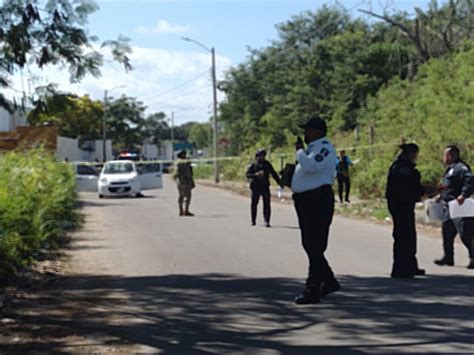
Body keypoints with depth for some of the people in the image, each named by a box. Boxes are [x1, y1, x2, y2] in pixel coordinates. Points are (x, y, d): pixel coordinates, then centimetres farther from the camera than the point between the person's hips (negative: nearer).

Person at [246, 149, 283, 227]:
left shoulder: (267, 164, 13)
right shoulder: (252, 165, 4)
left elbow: (273, 174, 20)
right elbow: (248, 174, -8)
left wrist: (279, 182, 18)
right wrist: (256, 174, -25)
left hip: (265, 187, 2)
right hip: (255, 187, -2)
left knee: (267, 204, -8)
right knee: (254, 203, 3)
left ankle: (267, 221, -10)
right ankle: (253, 221, 15)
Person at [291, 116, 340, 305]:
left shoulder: (324, 148, -13)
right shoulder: (312, 148, 18)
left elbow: (310, 166, -28)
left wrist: (299, 150, -14)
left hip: (318, 199, -11)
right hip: (305, 200, 11)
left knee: (315, 247, -8)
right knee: (310, 245, 16)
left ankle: (312, 291, -5)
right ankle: (328, 282, 29)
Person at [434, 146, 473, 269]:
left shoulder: (460, 168, -14)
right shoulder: (451, 169, 20)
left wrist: (463, 195, -37)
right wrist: (441, 196, 27)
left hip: (459, 206, -11)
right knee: (447, 230, 16)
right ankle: (448, 257, 25)